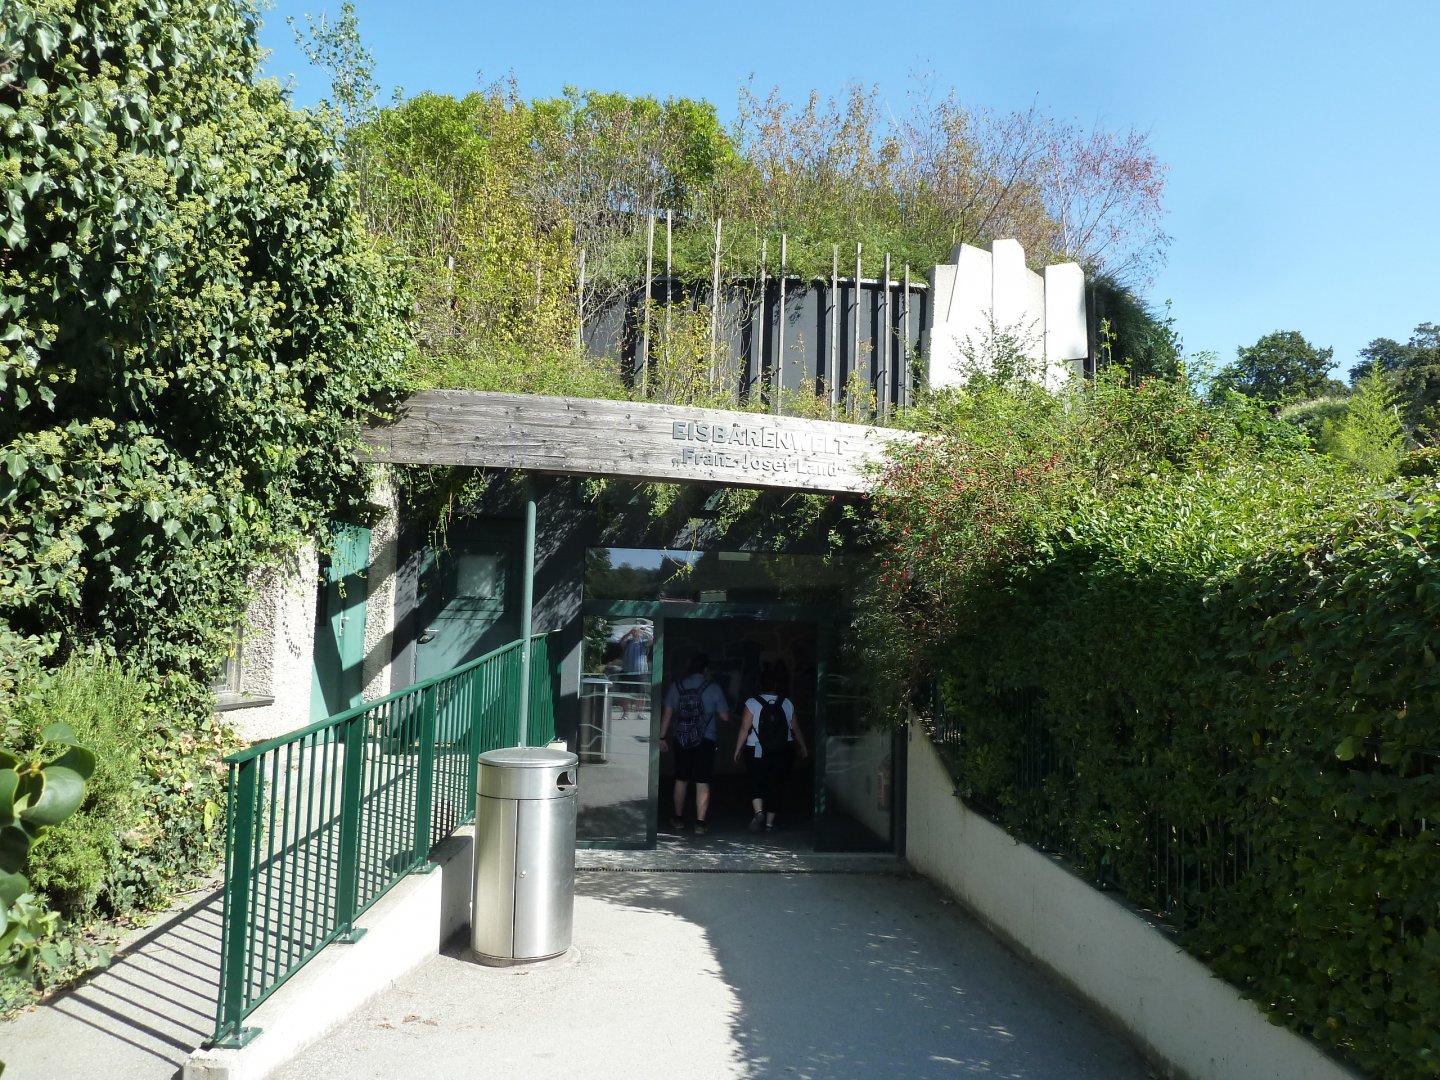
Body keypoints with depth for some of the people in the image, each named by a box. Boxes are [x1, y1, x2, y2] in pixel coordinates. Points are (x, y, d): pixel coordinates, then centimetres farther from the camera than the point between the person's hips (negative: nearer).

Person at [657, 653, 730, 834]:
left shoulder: (676, 686, 2)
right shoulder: (713, 689, -4)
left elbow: (667, 714, 2)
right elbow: (725, 717, -2)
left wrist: (662, 737, 7)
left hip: (681, 741, 3)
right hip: (706, 741, -3)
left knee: (681, 780, 16)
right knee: (702, 783, 1)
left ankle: (679, 819, 26)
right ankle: (700, 823, -2)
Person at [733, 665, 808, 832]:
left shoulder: (752, 703, -11)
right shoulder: (787, 704, -3)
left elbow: (744, 728, -11)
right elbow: (795, 728, 5)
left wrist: (738, 749, -1)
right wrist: (803, 747, 20)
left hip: (757, 751, -2)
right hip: (782, 752, 2)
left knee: (757, 782, 6)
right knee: (775, 784, 12)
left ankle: (759, 811, -18)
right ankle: (770, 821, 17)